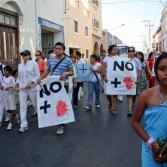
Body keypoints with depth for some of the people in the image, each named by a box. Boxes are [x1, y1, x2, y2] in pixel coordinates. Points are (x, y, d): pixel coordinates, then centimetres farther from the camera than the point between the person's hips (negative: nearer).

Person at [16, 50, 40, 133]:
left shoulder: (34, 63, -4)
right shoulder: (20, 65, 10)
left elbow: (38, 76, -5)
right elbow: (19, 76, 17)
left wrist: (31, 82, -18)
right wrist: (17, 83, 0)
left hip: (32, 87, -4)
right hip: (22, 88, 4)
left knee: (35, 104, 10)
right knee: (22, 106, -2)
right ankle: (23, 125, 3)